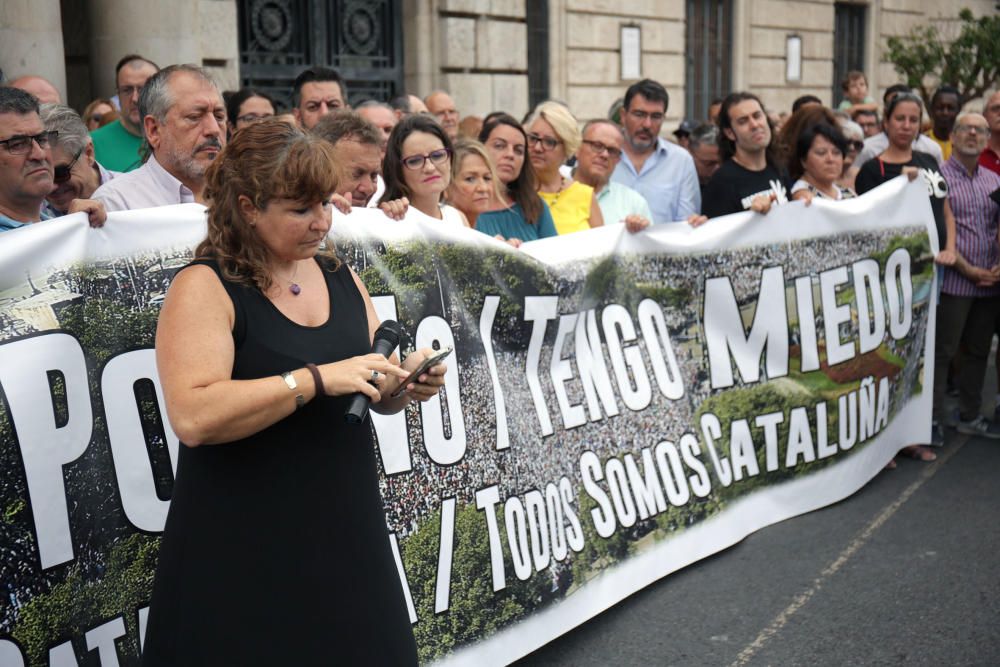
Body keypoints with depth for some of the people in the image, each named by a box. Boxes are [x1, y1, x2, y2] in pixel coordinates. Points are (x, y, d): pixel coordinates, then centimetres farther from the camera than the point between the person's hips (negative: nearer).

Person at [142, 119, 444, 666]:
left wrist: (406, 381, -6)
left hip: (346, 532, 6)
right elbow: (192, 417, -23)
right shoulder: (204, 288, -10)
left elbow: (376, 393, 17)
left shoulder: (340, 276, 9)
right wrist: (318, 378, -25)